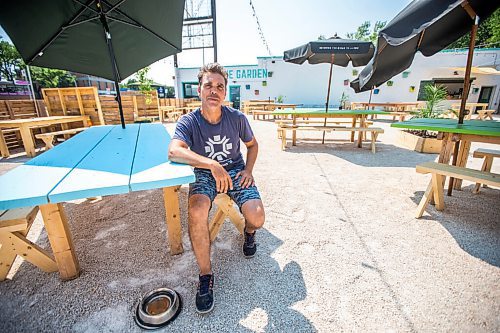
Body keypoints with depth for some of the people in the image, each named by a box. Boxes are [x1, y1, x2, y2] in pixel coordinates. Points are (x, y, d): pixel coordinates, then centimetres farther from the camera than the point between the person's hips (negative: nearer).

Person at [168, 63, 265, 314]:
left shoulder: (237, 118, -6)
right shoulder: (188, 122, -13)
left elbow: (252, 145, 11)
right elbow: (174, 152, -33)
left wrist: (248, 170, -4)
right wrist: (213, 165, -43)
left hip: (235, 170, 1)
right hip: (204, 174, -1)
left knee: (257, 217, -21)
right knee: (196, 211, -32)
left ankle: (249, 232, 21)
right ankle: (205, 274, -8)